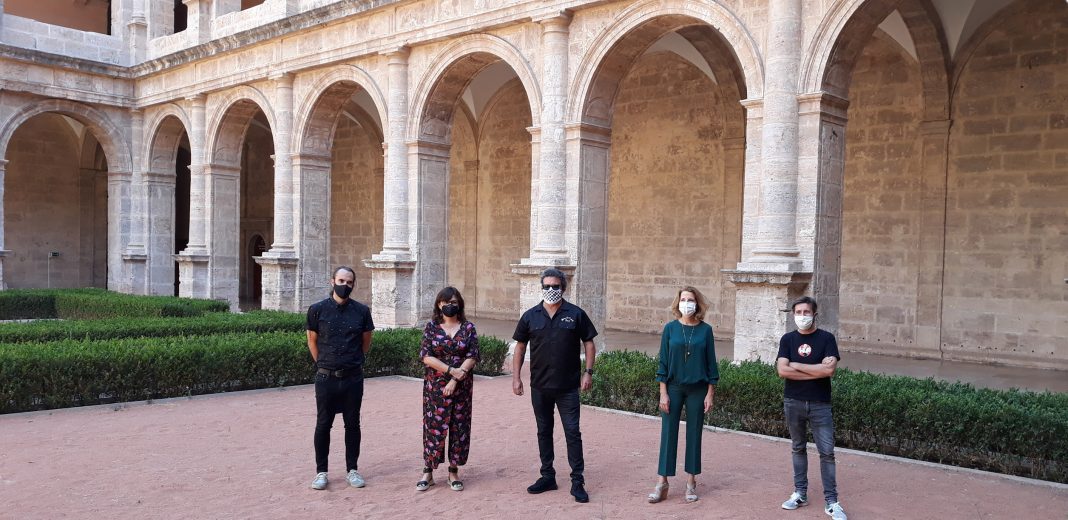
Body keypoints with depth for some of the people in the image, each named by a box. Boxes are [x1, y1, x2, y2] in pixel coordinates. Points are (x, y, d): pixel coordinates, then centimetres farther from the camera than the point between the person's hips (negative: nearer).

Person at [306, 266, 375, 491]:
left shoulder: (362, 311, -1)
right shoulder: (317, 310, -4)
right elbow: (312, 341, 7)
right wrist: (325, 363, 11)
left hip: (353, 377, 1)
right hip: (326, 377, -1)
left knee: (352, 424, 9)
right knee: (323, 424, 5)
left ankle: (352, 470, 19)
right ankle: (321, 471, 15)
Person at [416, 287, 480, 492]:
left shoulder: (468, 327, 2)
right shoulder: (431, 326, 1)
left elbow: (472, 356, -5)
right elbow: (425, 355, -7)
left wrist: (456, 379, -15)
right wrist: (451, 370, -16)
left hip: (461, 386, 1)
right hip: (435, 386, -1)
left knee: (459, 427, 4)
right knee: (433, 426, 1)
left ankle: (454, 471, 15)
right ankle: (428, 472, 11)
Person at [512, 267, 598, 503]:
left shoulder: (576, 314, -2)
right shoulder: (530, 316, 3)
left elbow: (589, 343, 2)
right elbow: (520, 347, 9)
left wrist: (588, 372, -6)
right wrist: (516, 376, 4)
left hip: (568, 387, -3)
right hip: (539, 386, 3)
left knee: (573, 432, -2)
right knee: (544, 431, 13)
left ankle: (577, 482, 6)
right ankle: (547, 476, 25)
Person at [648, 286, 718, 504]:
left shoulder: (705, 330, -1)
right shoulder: (670, 328, -2)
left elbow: (711, 363, 3)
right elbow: (663, 361, 0)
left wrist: (710, 394, -1)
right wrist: (663, 393, -4)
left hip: (697, 389, 0)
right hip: (673, 388, 0)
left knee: (694, 434, 7)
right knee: (668, 433, 1)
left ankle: (691, 482, 18)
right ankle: (662, 483, 7)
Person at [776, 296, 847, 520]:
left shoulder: (826, 338, -3)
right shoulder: (787, 339, 2)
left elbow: (829, 370, -17)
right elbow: (782, 371, -10)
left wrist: (796, 365, -10)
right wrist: (817, 371, -12)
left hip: (819, 404, -2)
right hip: (793, 403, 2)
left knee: (827, 452, -3)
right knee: (798, 448, 12)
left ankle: (831, 502, 2)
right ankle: (800, 493, 22)